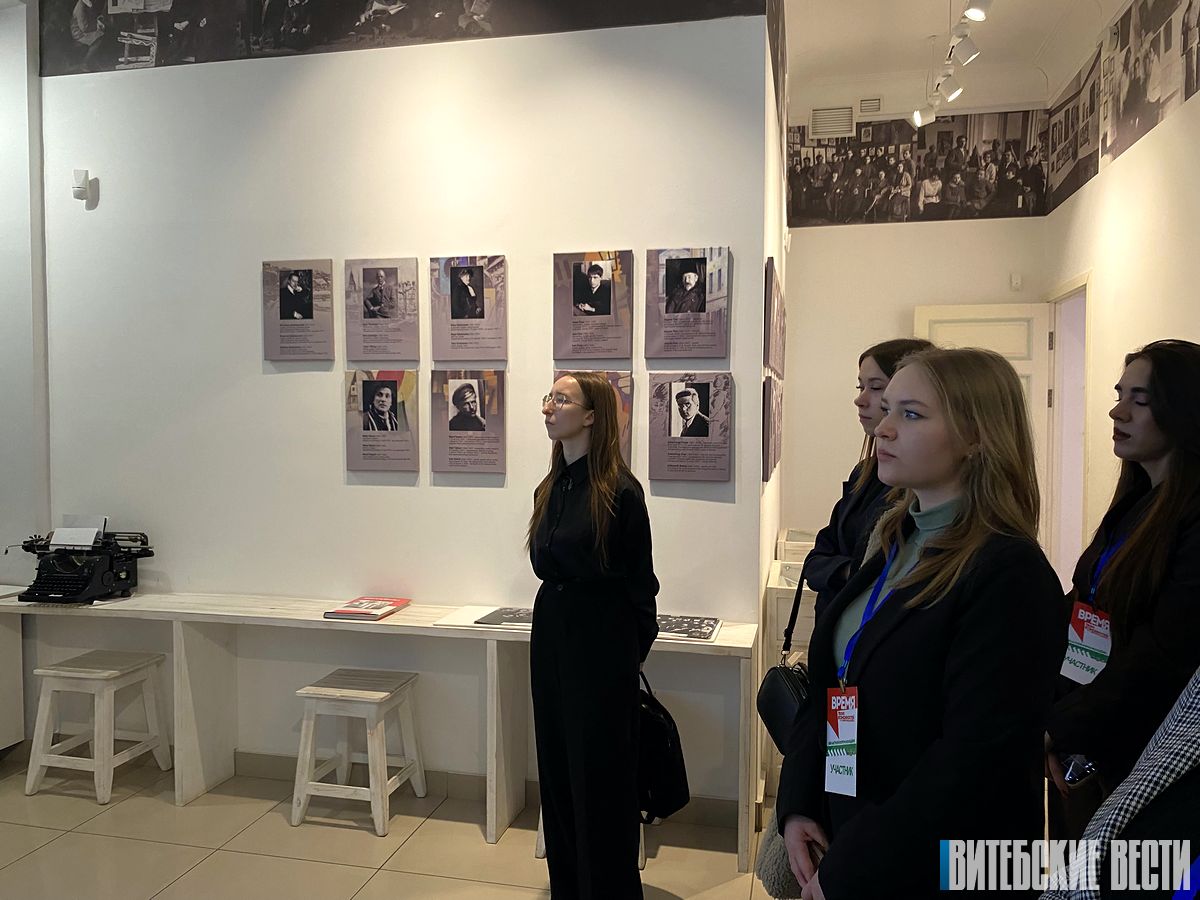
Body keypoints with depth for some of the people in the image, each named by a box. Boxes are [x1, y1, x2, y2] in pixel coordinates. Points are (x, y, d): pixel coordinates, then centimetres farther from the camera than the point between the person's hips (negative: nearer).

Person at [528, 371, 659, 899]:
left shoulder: (620, 490, -14)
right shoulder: (550, 489, 7)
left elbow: (640, 578, -7)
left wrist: (635, 647, 0)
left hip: (602, 643, -7)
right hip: (551, 635, 7)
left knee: (601, 774, 5)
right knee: (556, 767, 16)